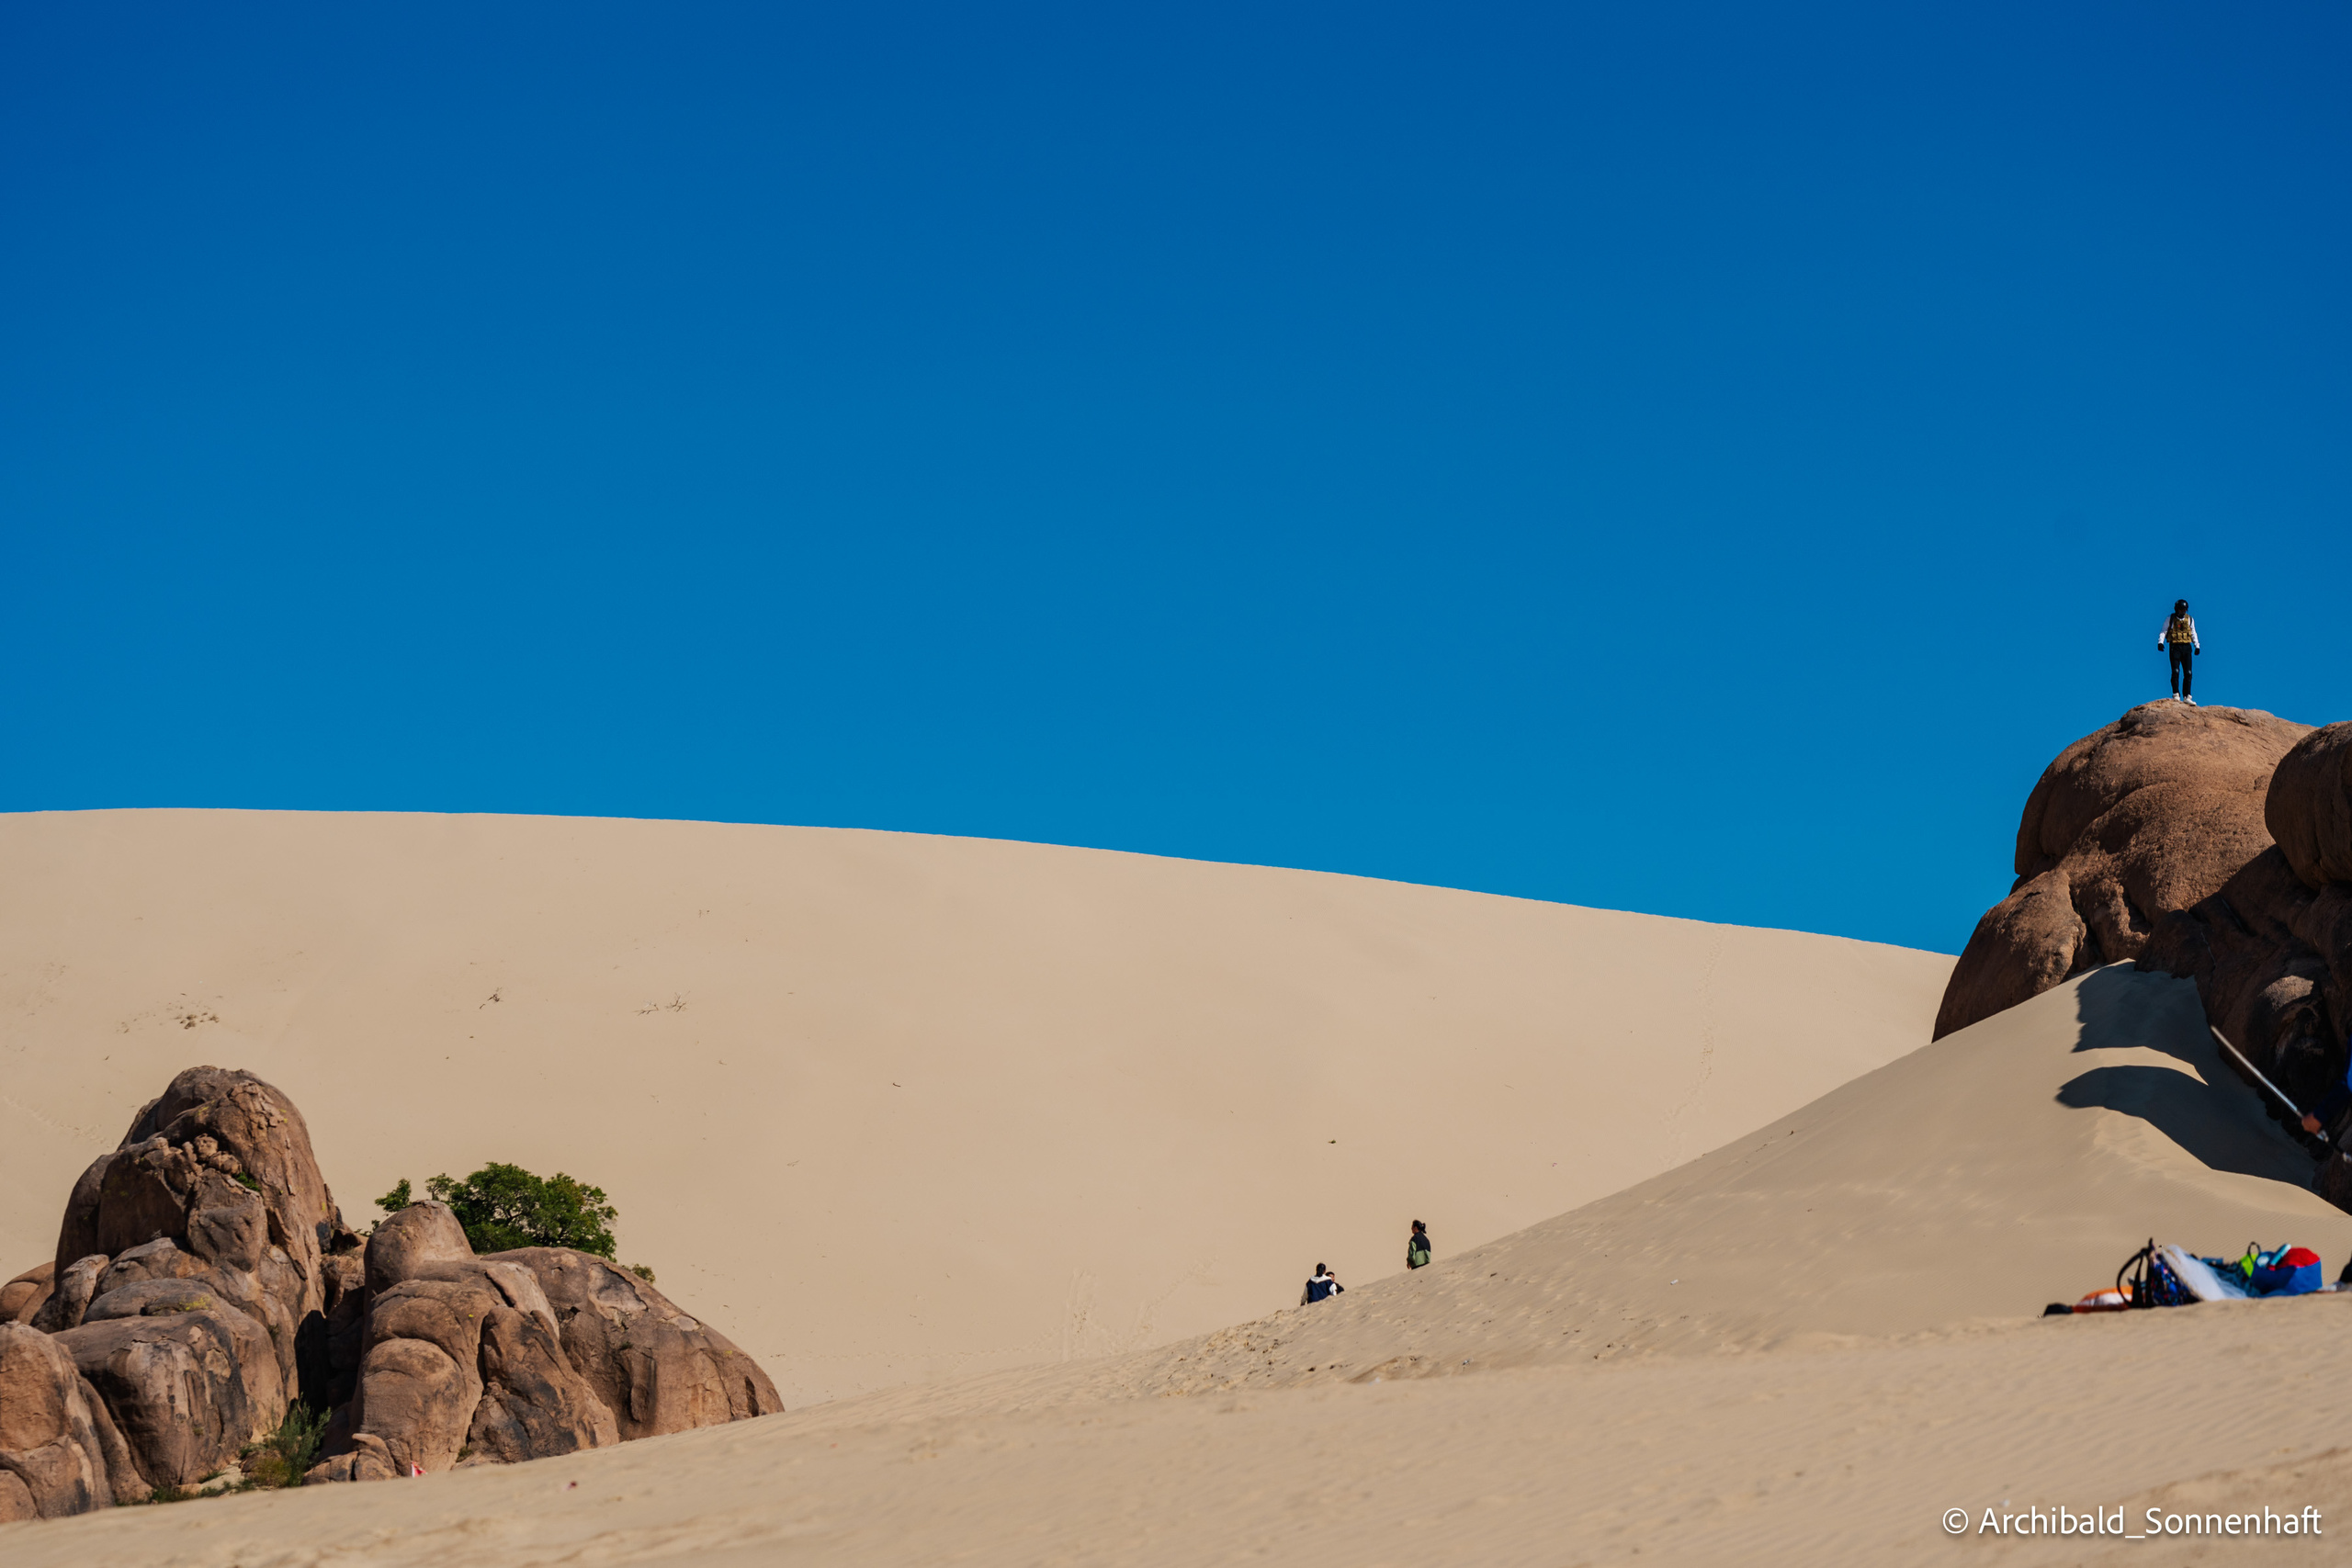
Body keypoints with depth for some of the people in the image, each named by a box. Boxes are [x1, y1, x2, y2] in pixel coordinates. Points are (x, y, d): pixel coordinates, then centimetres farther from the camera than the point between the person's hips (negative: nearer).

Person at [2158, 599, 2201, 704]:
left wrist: (2197, 646, 10)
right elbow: (2163, 631, 3)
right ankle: (2176, 695, -10)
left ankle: (2186, 697, 1)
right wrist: (2160, 642, -14)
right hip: (2175, 647, -3)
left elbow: (2193, 633, 21)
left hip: (2187, 648, 3)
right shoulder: (2170, 619, 6)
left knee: (2188, 673, -2)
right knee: (2176, 671, -13)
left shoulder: (2190, 619, 14)